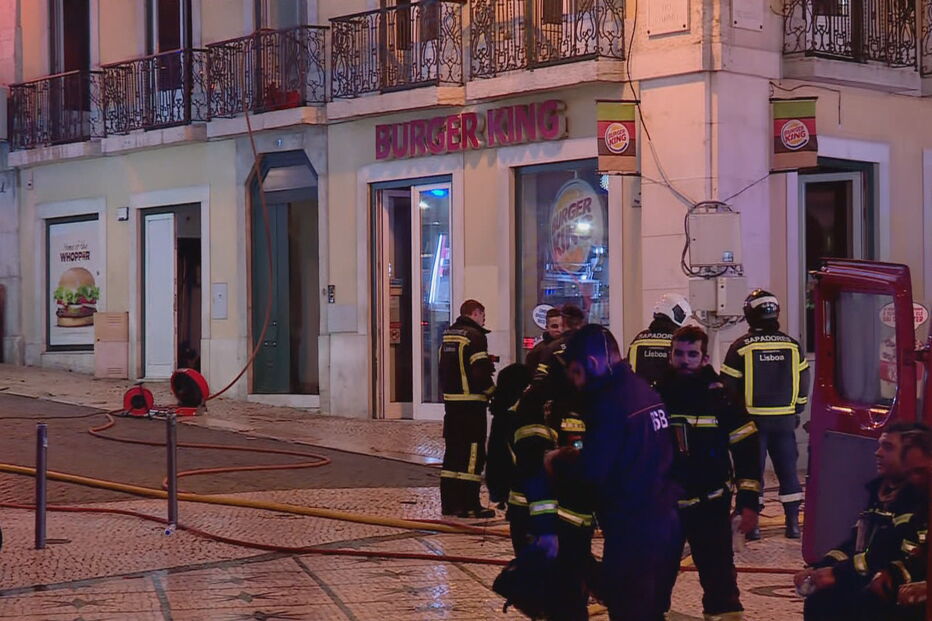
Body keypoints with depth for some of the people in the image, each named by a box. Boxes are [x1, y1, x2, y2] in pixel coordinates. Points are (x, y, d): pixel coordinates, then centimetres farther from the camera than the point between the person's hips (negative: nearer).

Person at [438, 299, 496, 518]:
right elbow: (480, 372, -18)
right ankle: (469, 504, -6)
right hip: (471, 402, -8)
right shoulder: (474, 336, -12)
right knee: (472, 453, -5)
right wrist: (492, 391, -2)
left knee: (453, 451, 12)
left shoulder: (447, 334, 13)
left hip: (450, 400, 8)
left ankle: (449, 502, 16)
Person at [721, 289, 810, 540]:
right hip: (785, 420, 3)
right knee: (787, 469, 10)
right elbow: (803, 383, 8)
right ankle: (792, 522, 10)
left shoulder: (741, 348, -9)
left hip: (753, 418, -3)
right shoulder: (792, 346, 2)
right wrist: (795, 412, 19)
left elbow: (729, 387, -7)